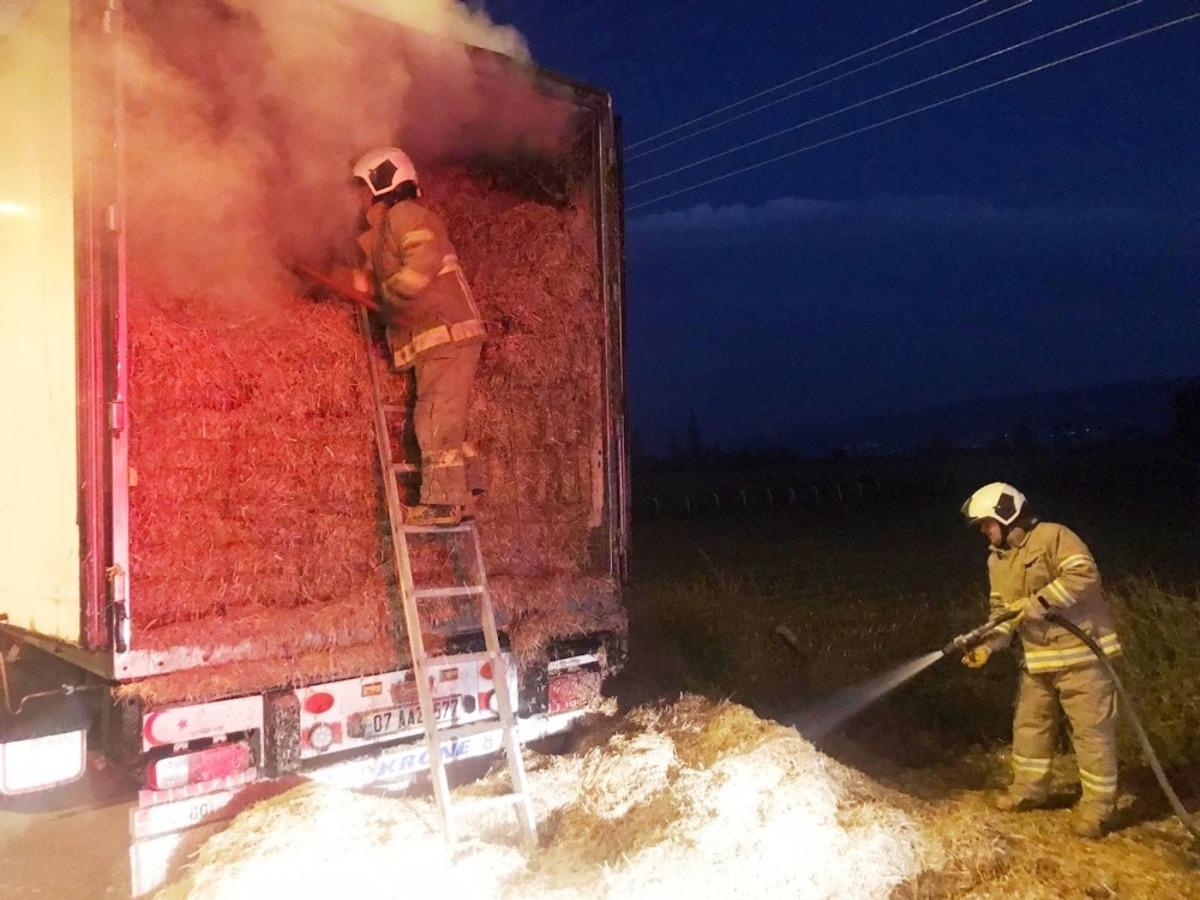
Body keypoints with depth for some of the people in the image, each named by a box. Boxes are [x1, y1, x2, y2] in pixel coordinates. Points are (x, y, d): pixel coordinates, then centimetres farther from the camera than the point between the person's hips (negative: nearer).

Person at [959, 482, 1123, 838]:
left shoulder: (1053, 536, -13)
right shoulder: (997, 560, 11)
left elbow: (1085, 575, -24)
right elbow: (1002, 611, 11)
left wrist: (1039, 601, -26)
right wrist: (987, 647, -3)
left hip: (1080, 650, -8)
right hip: (1037, 657, 8)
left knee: (1091, 729, 0)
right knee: (1030, 724, 15)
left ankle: (1098, 806, 12)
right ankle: (1029, 789, 30)